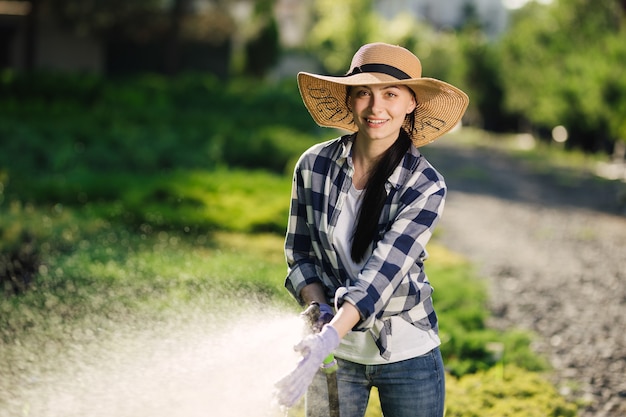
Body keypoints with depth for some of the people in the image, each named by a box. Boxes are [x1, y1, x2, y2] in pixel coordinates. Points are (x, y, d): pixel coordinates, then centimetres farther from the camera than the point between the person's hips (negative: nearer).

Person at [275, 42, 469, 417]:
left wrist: (329, 338, -35)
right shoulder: (314, 165, -6)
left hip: (408, 356, -1)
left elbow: (383, 271, -23)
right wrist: (318, 310, -15)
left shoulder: (426, 186, -13)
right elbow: (299, 254, 4)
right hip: (335, 356, 2)